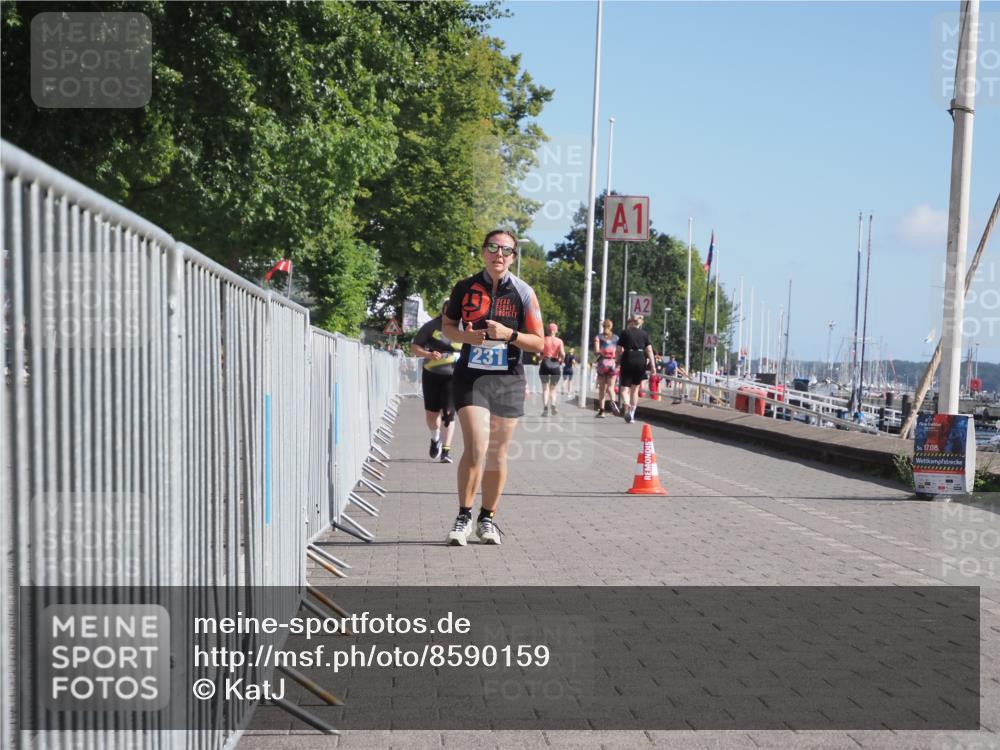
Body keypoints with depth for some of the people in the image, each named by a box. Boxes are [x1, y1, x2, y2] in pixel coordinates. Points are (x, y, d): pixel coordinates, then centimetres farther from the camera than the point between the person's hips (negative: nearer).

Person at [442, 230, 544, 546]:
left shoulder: (524, 292, 2)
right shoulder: (465, 288, 4)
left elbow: (538, 343, 2)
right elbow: (448, 325, 17)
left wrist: (508, 334, -15)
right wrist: (465, 335, -5)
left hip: (508, 380, 1)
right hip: (470, 376, -1)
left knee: (497, 454, 7)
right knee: (476, 448, -16)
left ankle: (487, 519, 22)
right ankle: (463, 517, -3)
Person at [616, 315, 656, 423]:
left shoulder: (625, 333, 3)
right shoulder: (645, 334, 9)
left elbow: (619, 350, 0)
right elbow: (649, 350, 1)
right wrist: (653, 365, -1)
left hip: (628, 361, -2)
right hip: (641, 361, 3)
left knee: (625, 388, 0)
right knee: (635, 388, 16)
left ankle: (627, 409, -28)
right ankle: (632, 414, 17)